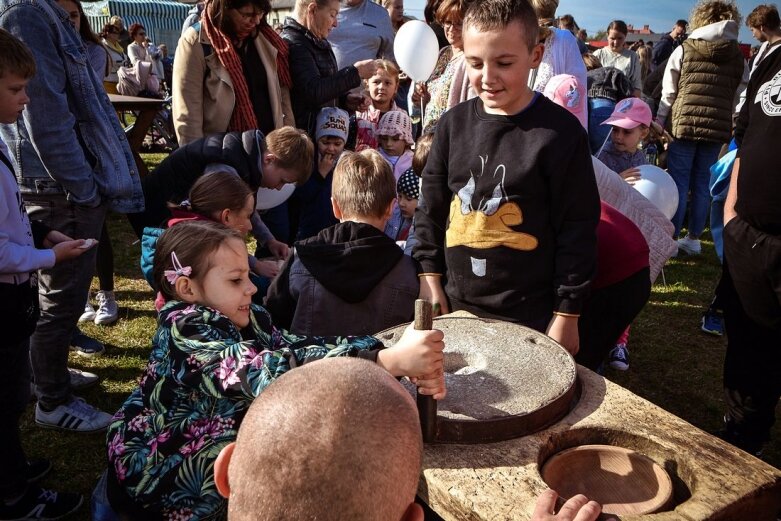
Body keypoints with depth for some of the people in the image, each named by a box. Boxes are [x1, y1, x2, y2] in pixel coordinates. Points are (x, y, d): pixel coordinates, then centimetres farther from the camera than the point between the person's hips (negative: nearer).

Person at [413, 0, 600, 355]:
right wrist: (430, 278, 5)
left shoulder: (559, 132, -11)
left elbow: (577, 229, -9)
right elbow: (430, 208, 9)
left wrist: (567, 313, -8)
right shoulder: (454, 123, 2)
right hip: (457, 307, 4)